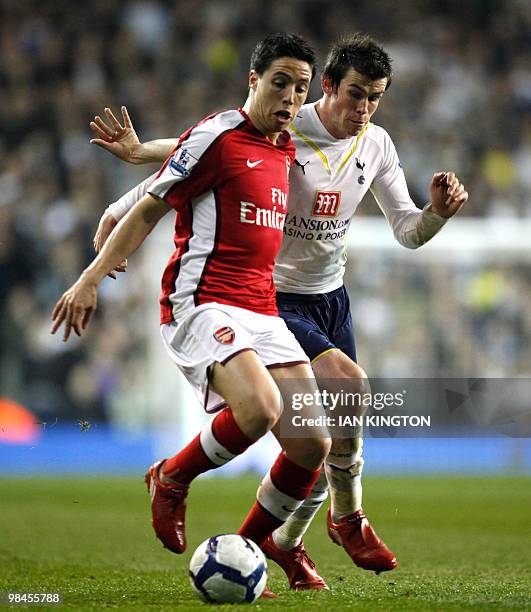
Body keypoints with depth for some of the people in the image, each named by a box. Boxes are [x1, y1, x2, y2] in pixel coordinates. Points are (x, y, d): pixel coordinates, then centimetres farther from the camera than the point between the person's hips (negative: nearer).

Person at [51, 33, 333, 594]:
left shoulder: (285, 150, 16)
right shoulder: (217, 136, -5)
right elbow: (149, 209, -3)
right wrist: (92, 276, -6)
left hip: (262, 311, 8)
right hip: (201, 303, -8)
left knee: (311, 445, -5)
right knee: (259, 408, -32)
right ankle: (171, 480, -4)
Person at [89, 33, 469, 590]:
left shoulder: (376, 146, 1)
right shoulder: (280, 132, -17)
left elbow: (408, 231, 5)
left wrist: (438, 211, -16)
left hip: (331, 298, 6)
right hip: (275, 298, -6)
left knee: (330, 437, 5)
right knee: (348, 383, -27)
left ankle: (285, 543, 26)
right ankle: (347, 517, -8)